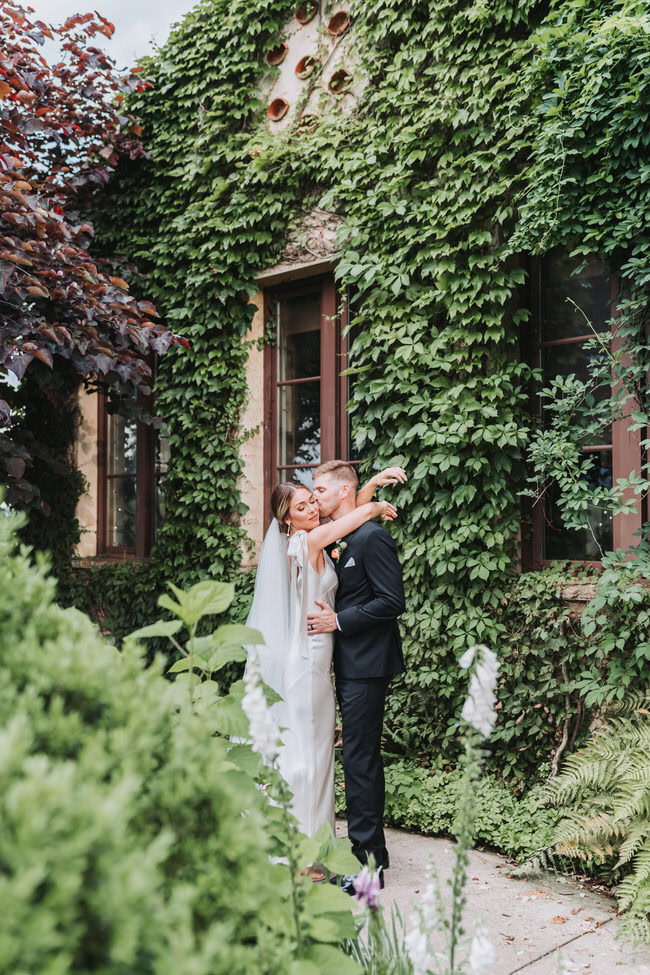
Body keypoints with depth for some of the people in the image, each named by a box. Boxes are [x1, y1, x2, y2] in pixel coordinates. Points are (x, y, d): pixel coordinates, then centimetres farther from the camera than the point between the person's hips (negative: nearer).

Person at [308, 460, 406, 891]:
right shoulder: (338, 540, 15)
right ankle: (374, 850, 27)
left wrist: (339, 621, -17)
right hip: (350, 664, 10)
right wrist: (329, 616, 6)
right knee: (363, 757, 15)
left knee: (360, 758, -6)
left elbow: (392, 602, -18)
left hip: (367, 665, -10)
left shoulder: (371, 537, -14)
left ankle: (365, 862, 3)